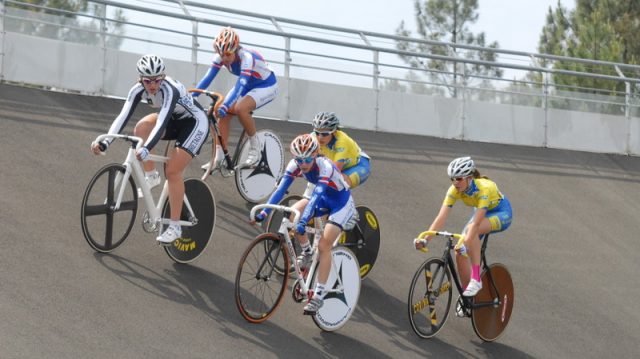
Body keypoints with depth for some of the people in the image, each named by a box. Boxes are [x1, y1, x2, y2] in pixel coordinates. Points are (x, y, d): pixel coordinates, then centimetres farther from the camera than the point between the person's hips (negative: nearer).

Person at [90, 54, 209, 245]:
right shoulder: (138, 90, -17)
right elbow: (123, 116, -24)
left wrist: (146, 149, -58)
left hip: (195, 123, -6)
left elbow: (162, 121, -45)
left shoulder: (170, 89, -34)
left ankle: (175, 227, -8)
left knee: (172, 170, -18)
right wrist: (105, 142, -37)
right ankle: (151, 176, -4)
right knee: (141, 128, -22)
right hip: (174, 121, 6)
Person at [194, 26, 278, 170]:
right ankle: (218, 158, -8)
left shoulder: (246, 57, -35)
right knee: (224, 113, -14)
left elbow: (241, 85, -44)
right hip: (247, 85, 7)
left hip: (266, 86, -7)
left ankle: (255, 146, -11)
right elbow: (207, 78, -22)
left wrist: (225, 105, -55)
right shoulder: (220, 57, -18)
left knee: (240, 108, -31)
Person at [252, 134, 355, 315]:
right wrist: (264, 212, -37)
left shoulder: (325, 166, -35)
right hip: (323, 201, 6)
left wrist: (303, 221, -55)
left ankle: (319, 295, -13)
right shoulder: (295, 165, -19)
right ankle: (307, 252, 5)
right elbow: (281, 189, -26)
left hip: (341, 204, -6)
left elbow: (316, 196, -45)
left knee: (324, 245, -19)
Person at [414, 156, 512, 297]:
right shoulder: (454, 190, -21)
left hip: (501, 213, -6)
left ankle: (476, 279, -30)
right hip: (482, 213, 6)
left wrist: (465, 243, -57)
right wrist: (425, 239, -41)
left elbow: (476, 222, -45)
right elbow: (441, 217, -28)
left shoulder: (484, 188, -36)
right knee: (460, 254, -11)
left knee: (472, 229, -36)